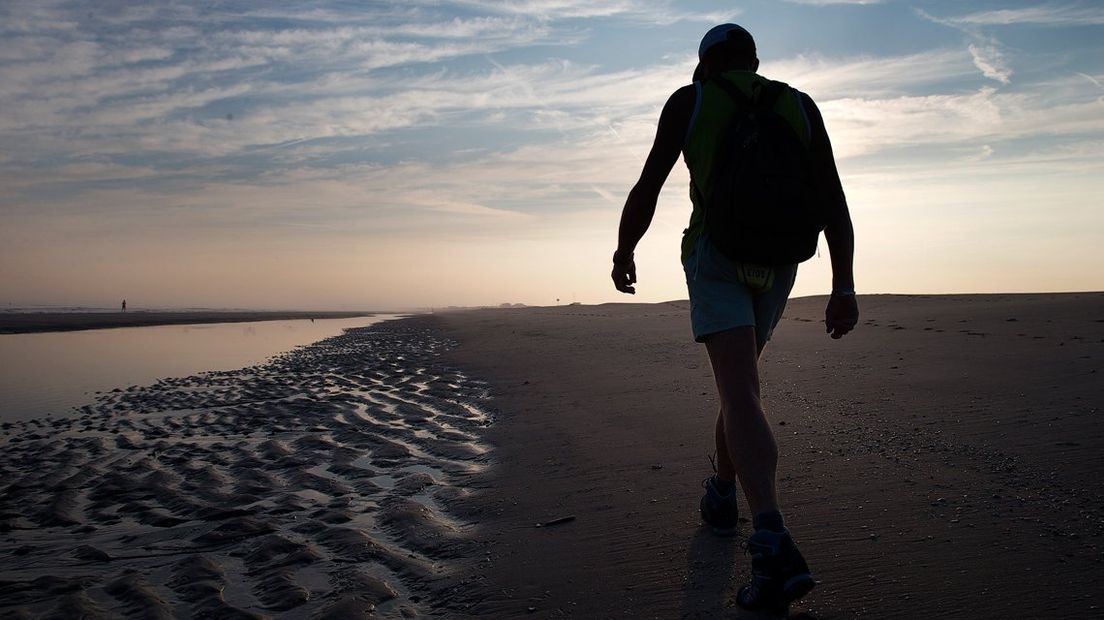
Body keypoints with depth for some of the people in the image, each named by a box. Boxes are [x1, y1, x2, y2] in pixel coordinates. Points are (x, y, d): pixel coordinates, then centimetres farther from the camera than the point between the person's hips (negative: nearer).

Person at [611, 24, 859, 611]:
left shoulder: (688, 100, 5)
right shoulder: (800, 105, 12)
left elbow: (647, 187, -1)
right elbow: (833, 198, 1)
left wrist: (623, 253, 14)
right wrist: (843, 288, -1)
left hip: (716, 255, -4)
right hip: (778, 264, 4)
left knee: (741, 393, -14)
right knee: (739, 375, 24)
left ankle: (774, 544, -31)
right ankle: (721, 492, 38)